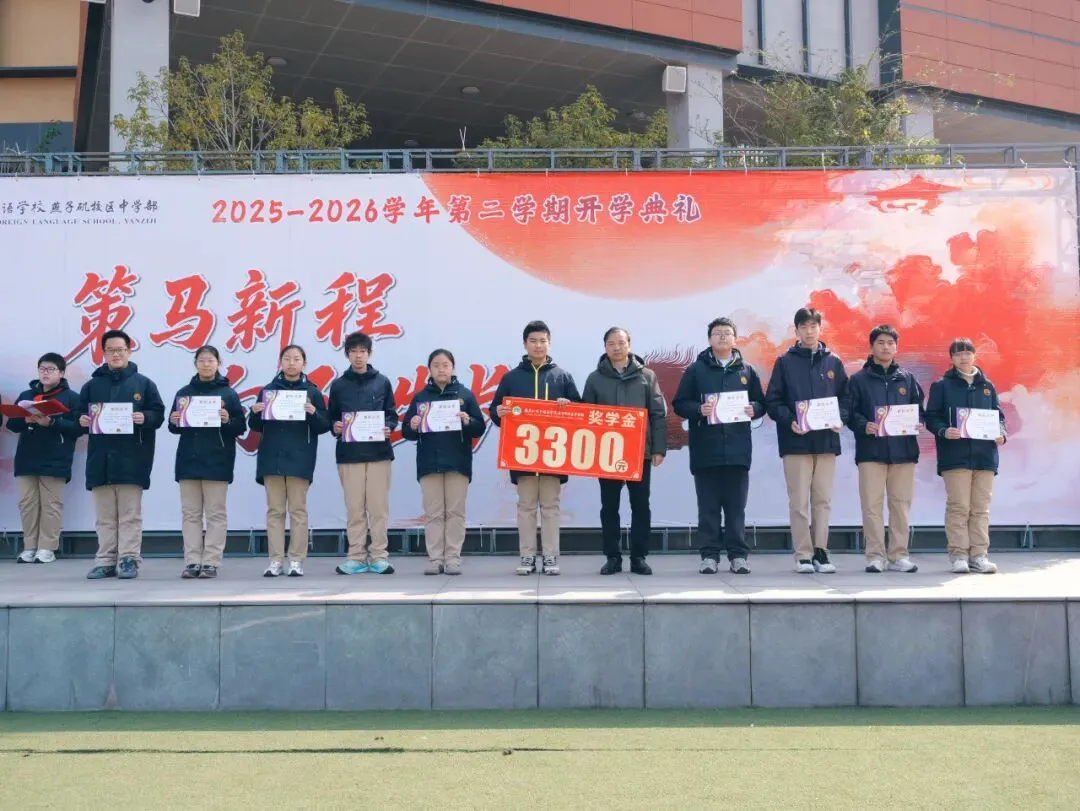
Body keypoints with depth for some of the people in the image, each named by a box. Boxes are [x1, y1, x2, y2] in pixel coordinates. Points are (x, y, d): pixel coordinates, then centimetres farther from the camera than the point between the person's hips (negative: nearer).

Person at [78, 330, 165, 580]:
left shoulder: (143, 383, 6)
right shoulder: (92, 385, 13)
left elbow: (158, 414, 2)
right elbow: (80, 414, 14)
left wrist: (145, 418, -18)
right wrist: (82, 420, -8)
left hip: (131, 459, -3)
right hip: (100, 458, 3)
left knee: (130, 514, -1)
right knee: (105, 516, 6)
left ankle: (129, 559, 1)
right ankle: (106, 561, 10)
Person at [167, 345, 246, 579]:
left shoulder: (228, 393, 1)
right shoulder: (184, 393, 10)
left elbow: (241, 428, 0)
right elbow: (175, 428, 14)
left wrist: (228, 420, -19)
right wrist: (174, 422, -8)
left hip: (217, 462, -3)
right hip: (188, 460, 3)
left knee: (215, 513, 0)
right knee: (190, 513, 4)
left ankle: (211, 562, 2)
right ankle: (192, 562, 7)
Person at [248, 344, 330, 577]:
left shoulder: (312, 392, 3)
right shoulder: (268, 390, 8)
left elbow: (324, 427, 1)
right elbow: (256, 426, 10)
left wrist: (313, 414, -18)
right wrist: (255, 413, -11)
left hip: (299, 460, -2)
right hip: (272, 458, 2)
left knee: (298, 510, 1)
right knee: (275, 510, 4)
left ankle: (297, 561, 5)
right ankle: (276, 561, 7)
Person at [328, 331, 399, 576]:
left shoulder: (382, 382, 8)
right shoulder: (338, 385, 9)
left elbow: (392, 415, 9)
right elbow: (331, 417, 10)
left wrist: (387, 428, -10)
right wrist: (335, 426, -10)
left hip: (379, 452, 0)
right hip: (349, 454, 0)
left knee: (378, 507, -1)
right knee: (354, 508, 1)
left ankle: (379, 556, 5)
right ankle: (357, 556, 7)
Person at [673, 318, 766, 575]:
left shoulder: (746, 371, 12)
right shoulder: (696, 369, 6)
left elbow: (761, 403, 15)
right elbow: (679, 404, 3)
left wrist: (753, 409, -7)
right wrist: (699, 409, -16)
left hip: (738, 450, 1)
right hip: (705, 449, -1)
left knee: (736, 505, 4)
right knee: (708, 506, 2)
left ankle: (738, 554, 10)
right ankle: (710, 554, 8)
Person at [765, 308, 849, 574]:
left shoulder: (833, 362, 11)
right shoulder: (785, 362, 5)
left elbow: (845, 397, 12)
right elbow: (772, 402, 1)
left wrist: (839, 419, -7)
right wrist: (789, 421, -15)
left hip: (826, 440, 2)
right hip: (796, 442, -2)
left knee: (823, 500, 5)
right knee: (799, 501, -2)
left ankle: (820, 552, 12)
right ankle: (803, 555, 3)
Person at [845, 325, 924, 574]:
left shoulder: (907, 379, 14)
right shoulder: (858, 379, 7)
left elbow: (920, 411, 15)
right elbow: (850, 413, 2)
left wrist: (916, 424, -6)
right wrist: (864, 425, -16)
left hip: (903, 450, 2)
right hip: (871, 450, -2)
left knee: (901, 504, 4)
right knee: (872, 505, -3)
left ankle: (899, 555, 10)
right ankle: (875, 556, 3)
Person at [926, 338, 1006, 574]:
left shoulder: (987, 386, 15)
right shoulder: (942, 385, 5)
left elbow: (999, 415, 17)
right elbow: (931, 417, 1)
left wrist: (1001, 433, -3)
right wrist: (944, 431, -17)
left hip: (984, 455, 3)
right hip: (955, 455, -3)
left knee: (981, 508, 4)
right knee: (958, 507, -5)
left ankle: (979, 554, 8)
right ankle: (958, 554, 0)